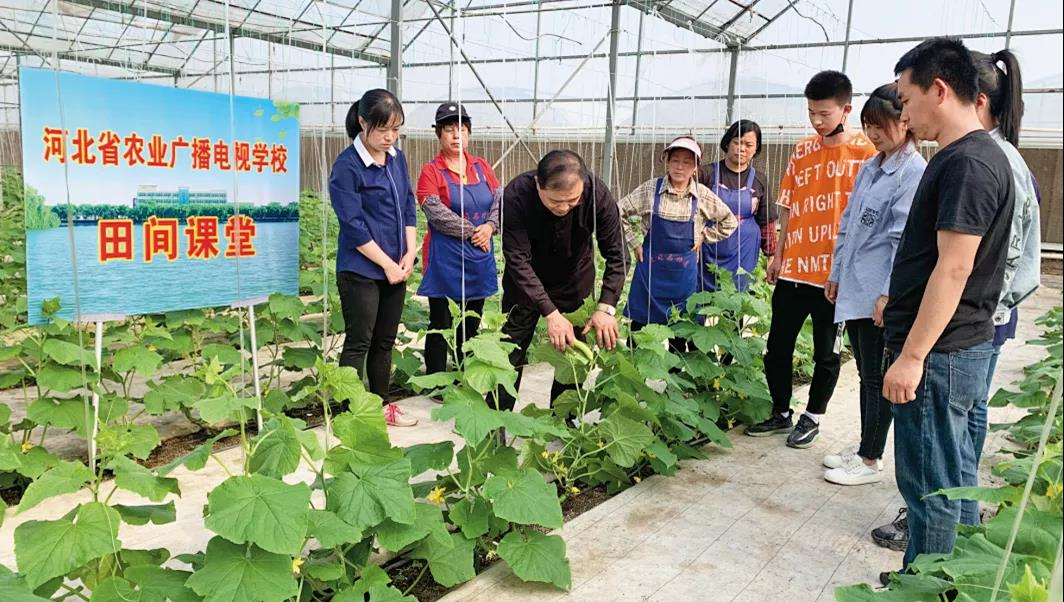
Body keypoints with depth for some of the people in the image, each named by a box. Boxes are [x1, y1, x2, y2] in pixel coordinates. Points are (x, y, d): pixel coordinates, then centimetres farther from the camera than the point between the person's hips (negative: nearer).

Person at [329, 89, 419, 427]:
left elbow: (409, 208, 12)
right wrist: (387, 264, -13)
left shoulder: (397, 159, 8)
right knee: (358, 343, 0)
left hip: (396, 268, 7)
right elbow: (353, 226, -16)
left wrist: (410, 253, -1)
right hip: (361, 270, -7)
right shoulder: (347, 167, -14)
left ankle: (381, 404, 28)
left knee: (385, 342, 15)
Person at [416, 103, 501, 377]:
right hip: (445, 259, -5)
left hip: (479, 257, 5)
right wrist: (472, 232, -15)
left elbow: (499, 200, 5)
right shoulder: (430, 171, -7)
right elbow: (437, 214, -17)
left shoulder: (481, 166, 9)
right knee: (441, 324, 3)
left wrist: (490, 226, -14)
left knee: (471, 324, 14)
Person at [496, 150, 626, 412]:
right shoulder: (516, 195, -32)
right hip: (525, 284, -1)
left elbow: (616, 255, -19)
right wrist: (550, 312, -36)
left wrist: (606, 307, -30)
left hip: (575, 283, 2)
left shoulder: (598, 194, -27)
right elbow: (518, 260, -30)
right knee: (510, 355, 3)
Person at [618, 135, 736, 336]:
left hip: (684, 273, 1)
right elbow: (619, 212, 0)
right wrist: (634, 243, -1)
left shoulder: (703, 196, -3)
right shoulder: (650, 189, -7)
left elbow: (729, 222, 10)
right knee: (640, 323, 6)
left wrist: (704, 236, 2)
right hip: (651, 268, -1)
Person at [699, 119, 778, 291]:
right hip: (709, 256, -1)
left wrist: (771, 257, 10)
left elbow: (766, 223, 10)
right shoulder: (707, 173, -2)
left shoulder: (758, 181, 6)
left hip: (743, 257, 1)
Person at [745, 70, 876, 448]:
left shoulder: (866, 151, -5)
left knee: (826, 352, 10)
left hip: (837, 273, -4)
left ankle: (812, 417, 27)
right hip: (794, 268, 4)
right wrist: (778, 255, 11)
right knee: (777, 346, 10)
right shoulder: (802, 152, 8)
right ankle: (781, 413, 27)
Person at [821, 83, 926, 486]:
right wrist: (836, 274, 17)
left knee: (877, 378, 3)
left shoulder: (914, 172, -12)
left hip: (879, 294, -8)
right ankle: (865, 446, 30)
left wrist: (888, 293, -19)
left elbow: (906, 239, -17)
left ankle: (871, 461, 15)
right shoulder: (869, 168, 13)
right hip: (853, 290, 8)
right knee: (866, 374, 17)